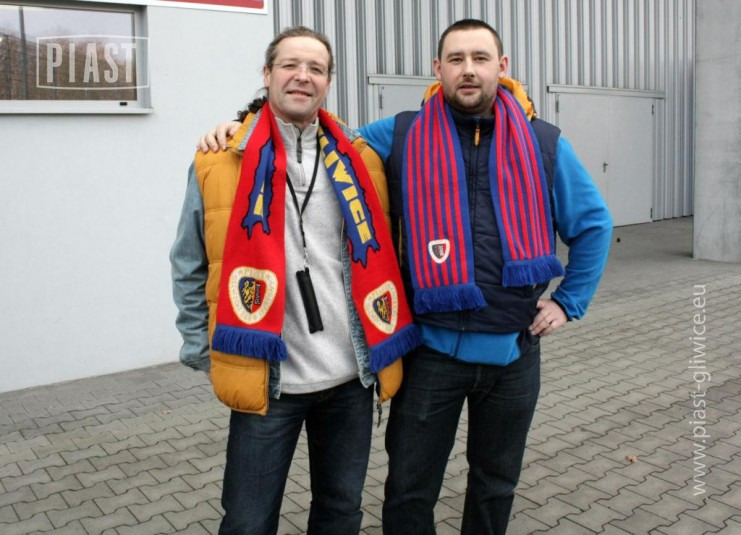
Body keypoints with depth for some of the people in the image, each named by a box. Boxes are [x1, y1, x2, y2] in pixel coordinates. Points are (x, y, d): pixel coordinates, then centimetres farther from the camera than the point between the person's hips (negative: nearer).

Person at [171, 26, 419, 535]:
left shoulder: (360, 159, 3)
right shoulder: (221, 160, -4)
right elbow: (191, 270, 3)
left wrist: (384, 340, 9)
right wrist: (204, 354, 0)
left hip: (351, 376, 3)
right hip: (264, 378, -2)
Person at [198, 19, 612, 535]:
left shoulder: (544, 144, 3)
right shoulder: (399, 138, 0)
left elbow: (594, 223, 11)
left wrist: (569, 300, 4)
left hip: (515, 351, 2)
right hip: (432, 350, -1)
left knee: (496, 482, 20)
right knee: (409, 491, 9)